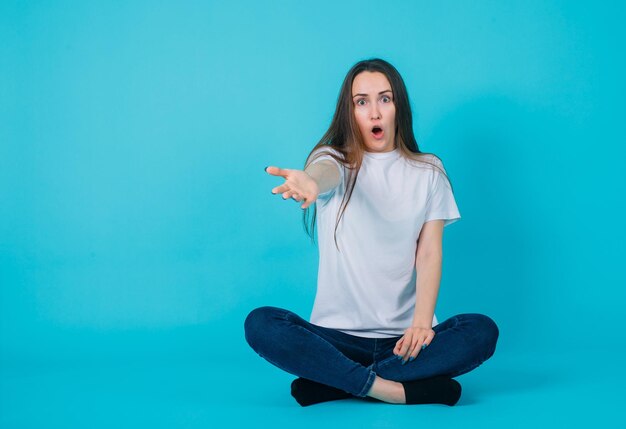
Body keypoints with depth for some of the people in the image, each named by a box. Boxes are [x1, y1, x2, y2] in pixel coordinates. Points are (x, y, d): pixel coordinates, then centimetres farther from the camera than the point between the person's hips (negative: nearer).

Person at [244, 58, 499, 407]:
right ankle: (393, 390, -29)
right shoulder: (334, 157, 4)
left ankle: (335, 384, -24)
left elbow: (430, 252, -1)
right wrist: (308, 182, -49)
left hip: (404, 337, 1)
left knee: (482, 331, -26)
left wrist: (422, 321, -20)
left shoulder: (429, 171, 8)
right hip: (338, 334, -1)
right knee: (260, 325, -26)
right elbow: (326, 173, -22)